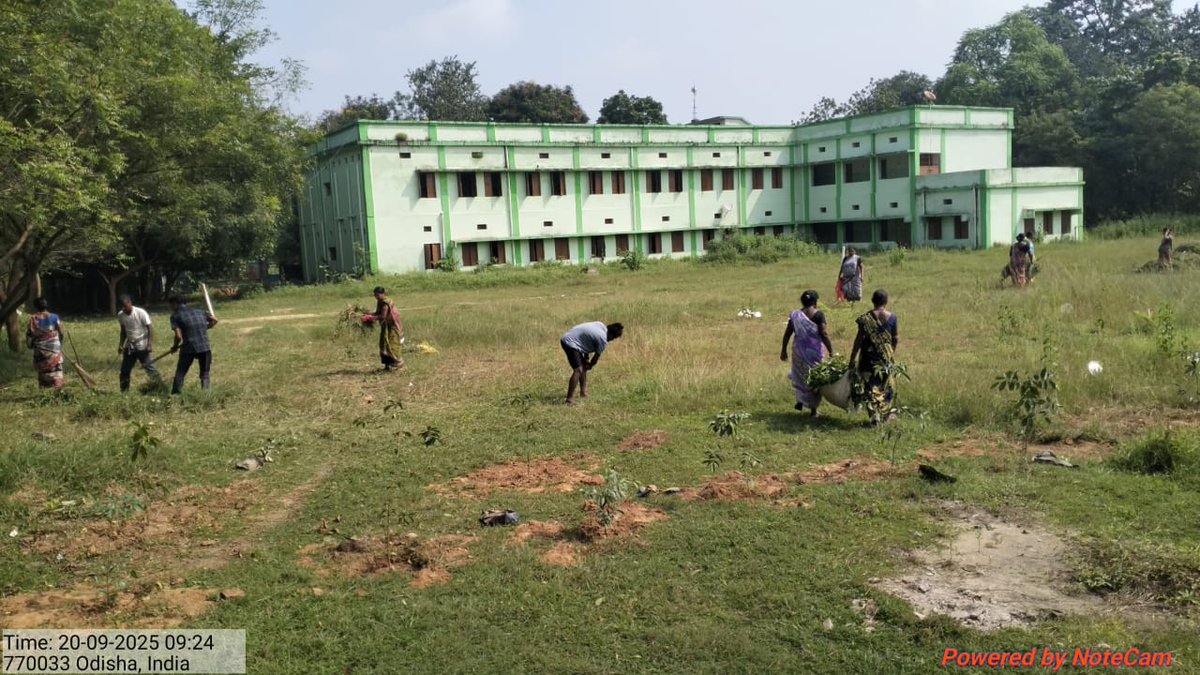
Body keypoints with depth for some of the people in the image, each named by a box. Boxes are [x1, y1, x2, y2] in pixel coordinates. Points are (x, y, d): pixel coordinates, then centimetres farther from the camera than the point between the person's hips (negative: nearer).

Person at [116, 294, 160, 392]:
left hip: (142, 346, -6)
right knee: (124, 370, 10)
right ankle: (124, 392, 22)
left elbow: (150, 328, -15)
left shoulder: (141, 313, -18)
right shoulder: (120, 315, -2)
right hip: (129, 347, 6)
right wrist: (121, 344, 8)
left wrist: (150, 344, -21)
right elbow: (123, 330, 13)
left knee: (149, 367, -7)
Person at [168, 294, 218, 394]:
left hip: (188, 348, -3)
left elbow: (178, 336, -7)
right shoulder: (199, 311, 14)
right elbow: (214, 320, 14)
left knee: (180, 374, 13)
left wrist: (175, 347, 10)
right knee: (205, 375, 14)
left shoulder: (175, 315, 1)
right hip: (205, 347, 3)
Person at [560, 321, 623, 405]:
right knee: (578, 370, -17)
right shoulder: (603, 340, -18)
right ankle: (569, 399, -18)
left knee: (583, 366, 19)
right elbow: (597, 356, -3)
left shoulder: (601, 325, 6)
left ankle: (583, 392, 29)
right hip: (570, 343, -10)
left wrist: (586, 358, 13)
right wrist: (590, 365, 16)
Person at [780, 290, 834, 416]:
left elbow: (787, 333, 3)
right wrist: (831, 351, -11)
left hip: (799, 349, 3)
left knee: (800, 375, 23)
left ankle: (800, 400, 12)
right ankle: (813, 409, 14)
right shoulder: (818, 314, -10)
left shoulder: (795, 314, 1)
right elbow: (824, 334, -15)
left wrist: (783, 350, 12)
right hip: (815, 351, -3)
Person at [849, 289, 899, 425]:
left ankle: (875, 416, 4)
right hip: (886, 357, 2)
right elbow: (896, 338, 2)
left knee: (871, 387, 5)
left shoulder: (866, 318, -11)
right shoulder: (892, 317, -5)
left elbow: (859, 339, -9)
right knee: (886, 385, 19)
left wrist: (852, 358, -2)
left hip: (869, 358, -2)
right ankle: (886, 413, 30)